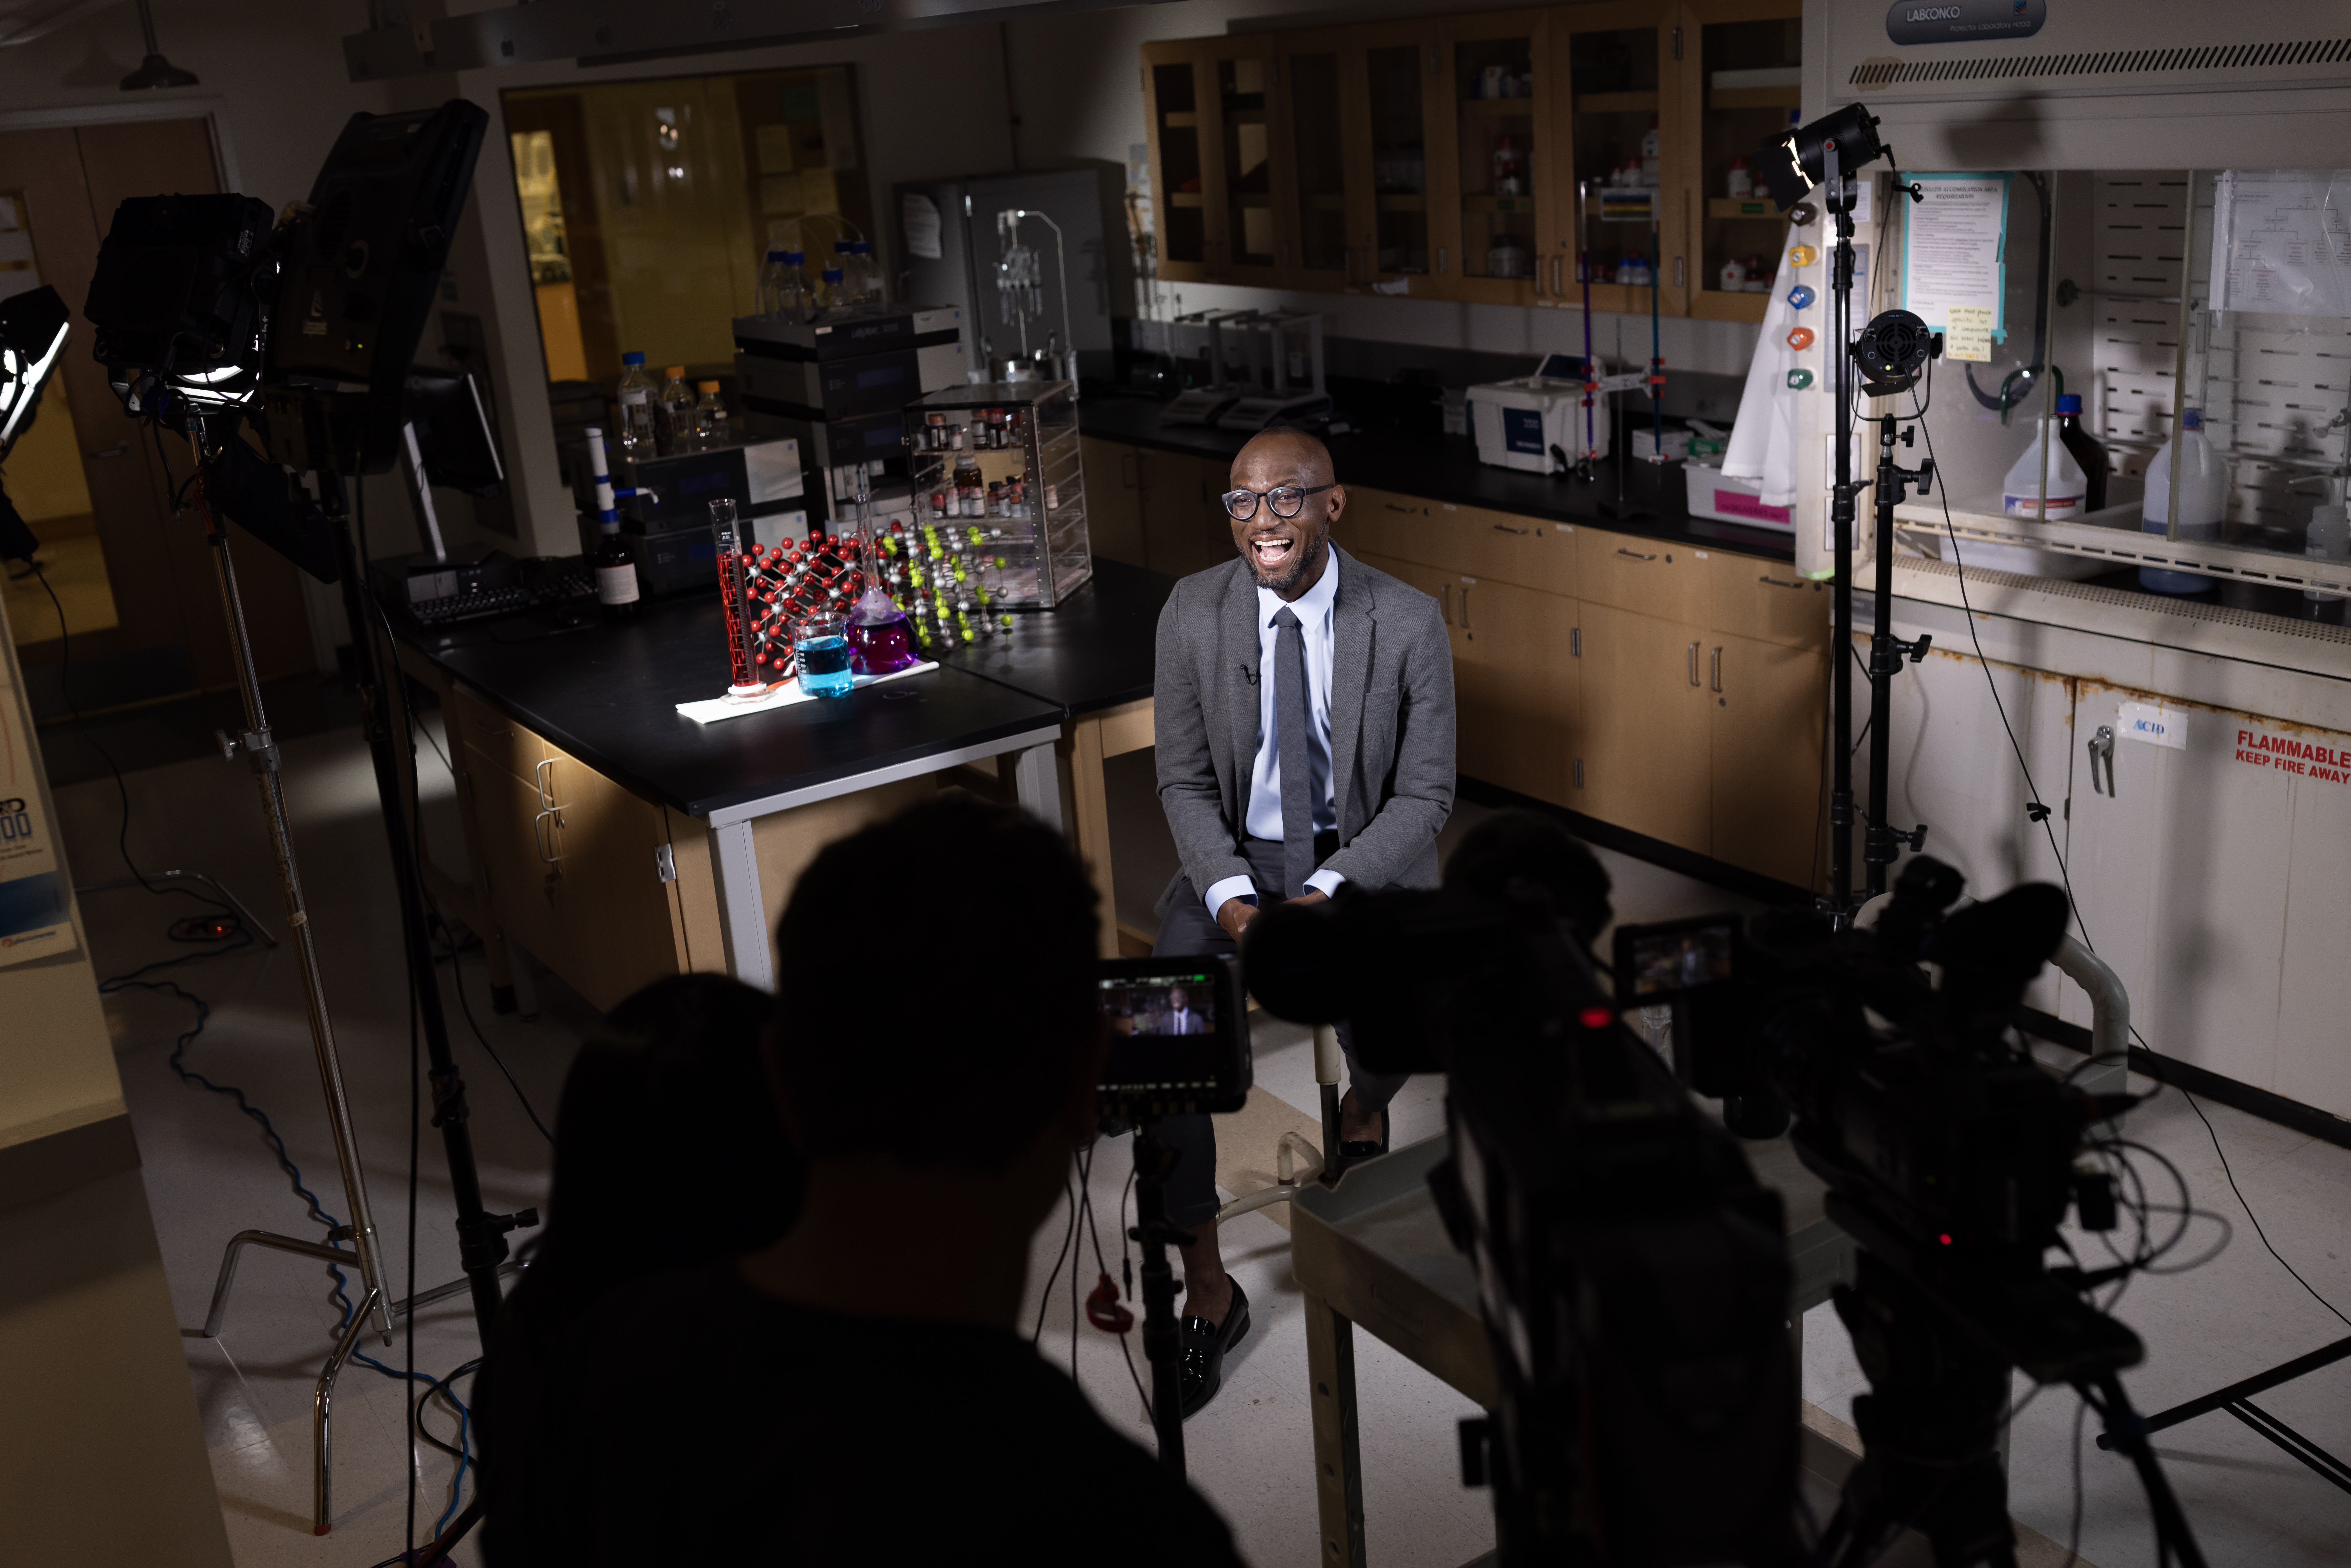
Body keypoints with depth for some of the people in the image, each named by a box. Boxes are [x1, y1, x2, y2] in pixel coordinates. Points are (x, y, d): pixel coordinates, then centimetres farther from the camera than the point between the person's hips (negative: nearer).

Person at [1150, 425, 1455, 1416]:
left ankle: (1362, 1108, 12)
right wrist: (1231, 898, -18)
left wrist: (1328, 892, -24)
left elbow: (1425, 794, -10)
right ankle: (1206, 1283, -7)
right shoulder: (1193, 613, -7)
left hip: (1367, 854, -2)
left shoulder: (1406, 623, -13)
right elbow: (1184, 780, -2)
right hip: (1235, 854, 2)